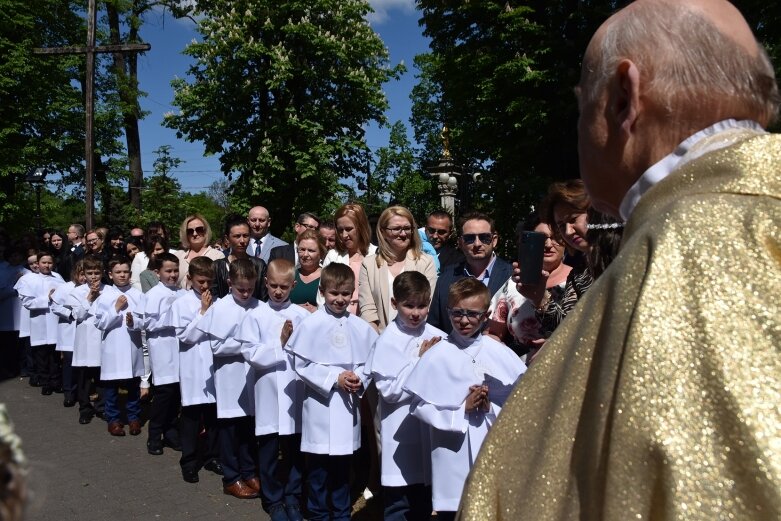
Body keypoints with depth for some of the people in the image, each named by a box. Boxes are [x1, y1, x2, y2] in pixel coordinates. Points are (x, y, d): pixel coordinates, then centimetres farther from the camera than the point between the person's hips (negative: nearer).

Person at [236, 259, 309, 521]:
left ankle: (292, 499, 29)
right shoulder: (255, 316, -3)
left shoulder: (303, 315, -1)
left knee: (295, 450, 12)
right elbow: (250, 354, -9)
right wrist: (280, 344, -14)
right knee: (269, 452, 12)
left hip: (296, 391, 1)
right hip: (269, 393, 0)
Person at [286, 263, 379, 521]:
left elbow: (371, 362, 6)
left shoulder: (361, 327, -1)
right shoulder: (311, 324, -9)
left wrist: (360, 379, -14)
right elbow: (301, 365, -9)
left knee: (343, 465, 17)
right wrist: (334, 379, -15)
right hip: (320, 405, -3)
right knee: (318, 467, 8)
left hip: (348, 405, 3)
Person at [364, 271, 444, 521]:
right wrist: (420, 361, -15)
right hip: (401, 434, -4)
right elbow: (389, 390, -16)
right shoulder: (387, 341, -12)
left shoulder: (437, 337, -2)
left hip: (430, 428, 4)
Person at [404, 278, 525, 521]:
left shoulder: (500, 353, -2)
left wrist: (492, 406, -14)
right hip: (454, 456, -2)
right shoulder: (437, 356, -7)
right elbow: (418, 406, -8)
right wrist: (462, 409, -14)